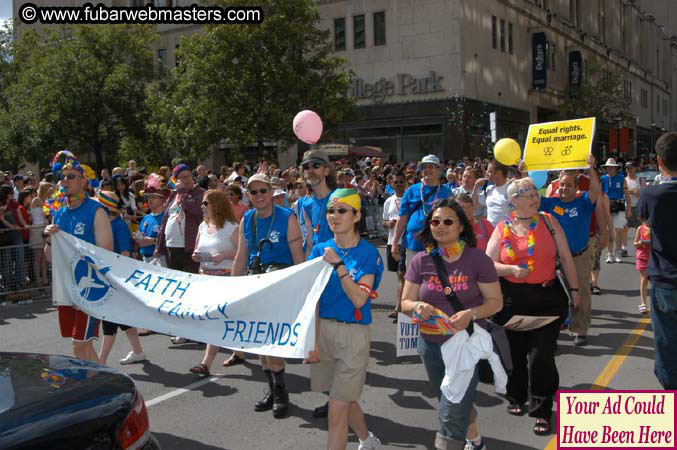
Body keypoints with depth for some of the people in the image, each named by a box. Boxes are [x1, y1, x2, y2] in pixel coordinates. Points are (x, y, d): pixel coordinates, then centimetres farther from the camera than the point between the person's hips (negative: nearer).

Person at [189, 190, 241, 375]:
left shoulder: (231, 227, -9)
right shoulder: (203, 226, 13)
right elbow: (198, 250, 23)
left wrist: (224, 255, -22)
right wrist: (196, 256, 1)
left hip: (225, 276, -7)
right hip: (205, 276, 7)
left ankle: (206, 363, -12)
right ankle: (238, 353, 30)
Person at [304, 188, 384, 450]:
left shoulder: (368, 254, -8)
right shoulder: (320, 250, 2)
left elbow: (359, 299, -17)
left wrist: (339, 266, -24)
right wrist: (313, 340, -6)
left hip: (353, 333, -5)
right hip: (322, 329, 5)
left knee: (337, 409, -4)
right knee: (345, 398, 21)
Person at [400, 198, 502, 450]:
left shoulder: (477, 259, -9)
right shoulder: (421, 261, -2)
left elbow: (496, 301, -6)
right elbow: (405, 303, 2)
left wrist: (471, 314, -24)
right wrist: (418, 306, -21)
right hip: (431, 344, 4)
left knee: (452, 414, -7)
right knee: (460, 404, 24)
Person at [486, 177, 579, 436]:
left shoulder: (549, 221, 2)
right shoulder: (502, 229, 0)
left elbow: (566, 258, 6)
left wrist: (574, 289, 6)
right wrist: (512, 269, -18)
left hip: (547, 297, -1)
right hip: (513, 299, 1)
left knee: (541, 353, -5)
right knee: (516, 350, 13)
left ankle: (542, 410, 9)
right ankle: (516, 397, 36)